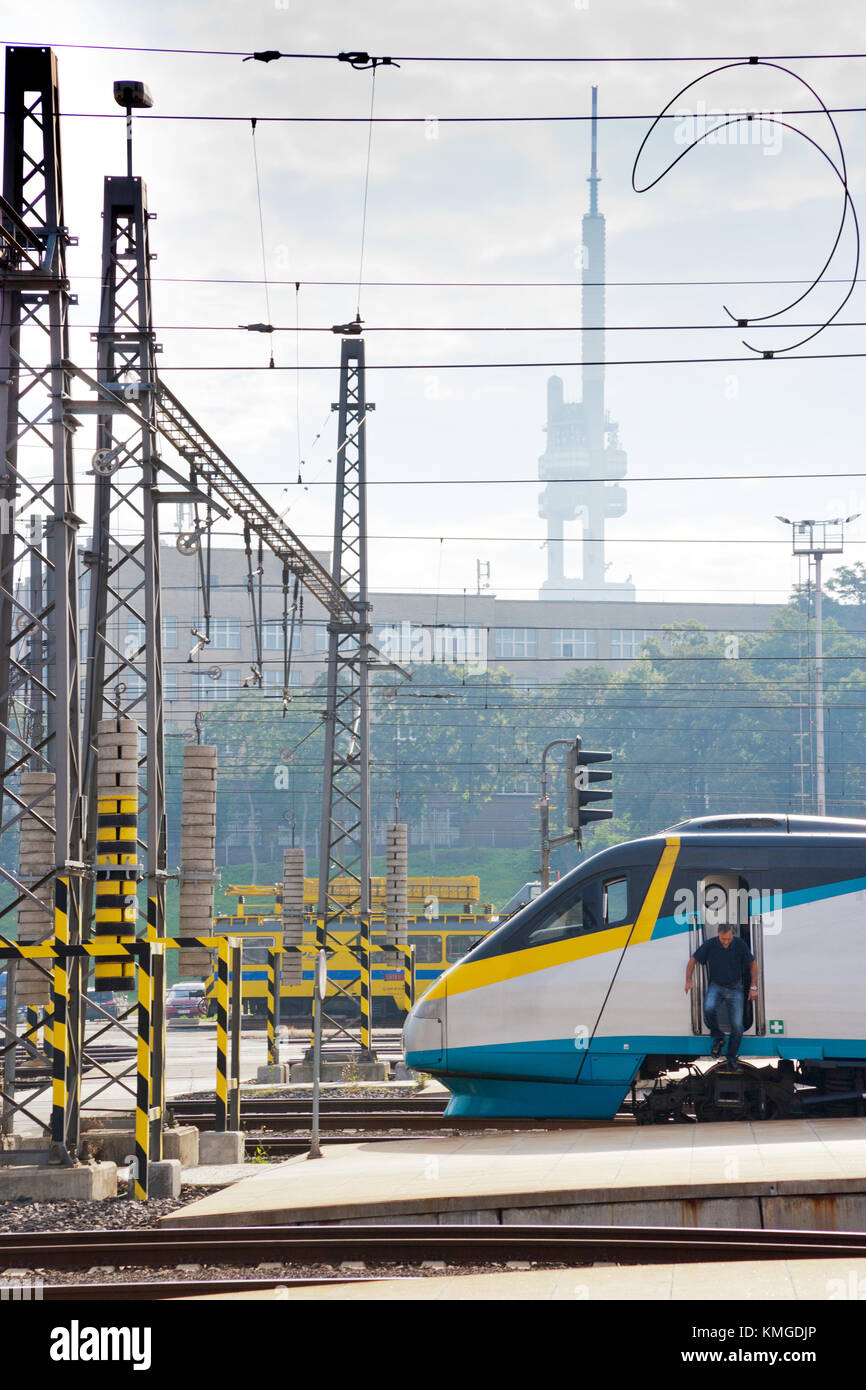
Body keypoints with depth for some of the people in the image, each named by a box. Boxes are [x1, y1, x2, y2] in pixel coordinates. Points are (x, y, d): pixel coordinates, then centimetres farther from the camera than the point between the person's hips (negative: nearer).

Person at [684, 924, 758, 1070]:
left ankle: (731, 1059, 12)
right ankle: (718, 1038, -7)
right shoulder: (710, 945, -13)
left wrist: (753, 987, -2)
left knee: (737, 1026, -6)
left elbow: (753, 964, 1)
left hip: (735, 988, 1)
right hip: (716, 986, -1)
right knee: (709, 1008, -32)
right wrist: (688, 980, -10)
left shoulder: (740, 944, -12)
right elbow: (693, 960, 0)